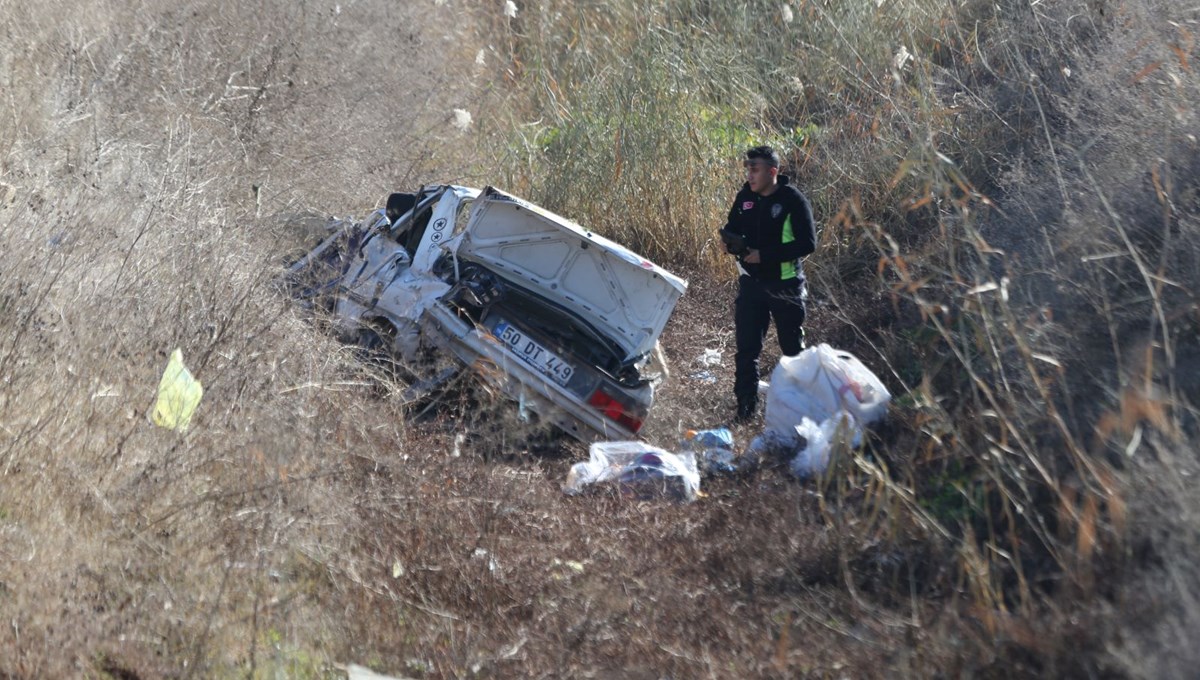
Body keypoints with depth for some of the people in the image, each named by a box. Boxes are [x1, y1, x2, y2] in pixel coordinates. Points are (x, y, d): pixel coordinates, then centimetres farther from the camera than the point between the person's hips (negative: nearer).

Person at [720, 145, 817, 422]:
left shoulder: (793, 200, -14)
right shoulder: (745, 196, 1)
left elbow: (808, 243, -19)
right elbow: (733, 227, 16)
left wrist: (764, 255, -23)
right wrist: (731, 241, -10)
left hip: (785, 286, -4)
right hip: (751, 283, 4)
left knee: (793, 348, 10)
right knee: (746, 348, 1)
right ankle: (746, 407, 8)